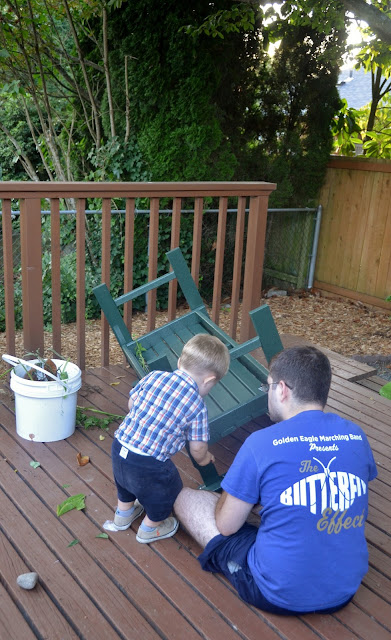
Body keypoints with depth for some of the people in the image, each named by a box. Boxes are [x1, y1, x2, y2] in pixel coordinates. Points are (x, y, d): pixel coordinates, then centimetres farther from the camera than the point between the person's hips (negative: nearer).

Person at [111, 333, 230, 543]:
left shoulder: (154, 376, -1)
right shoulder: (197, 406, -12)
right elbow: (197, 449, -3)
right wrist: (204, 458, 20)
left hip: (119, 446, 6)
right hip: (149, 465, -5)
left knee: (125, 482, 37)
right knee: (166, 493, 26)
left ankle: (123, 512, 60)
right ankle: (150, 528, 47)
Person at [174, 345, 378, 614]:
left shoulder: (262, 443, -20)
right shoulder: (356, 436, -5)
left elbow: (226, 526, -9)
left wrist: (228, 496, 12)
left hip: (278, 594, -5)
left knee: (186, 498, 9)